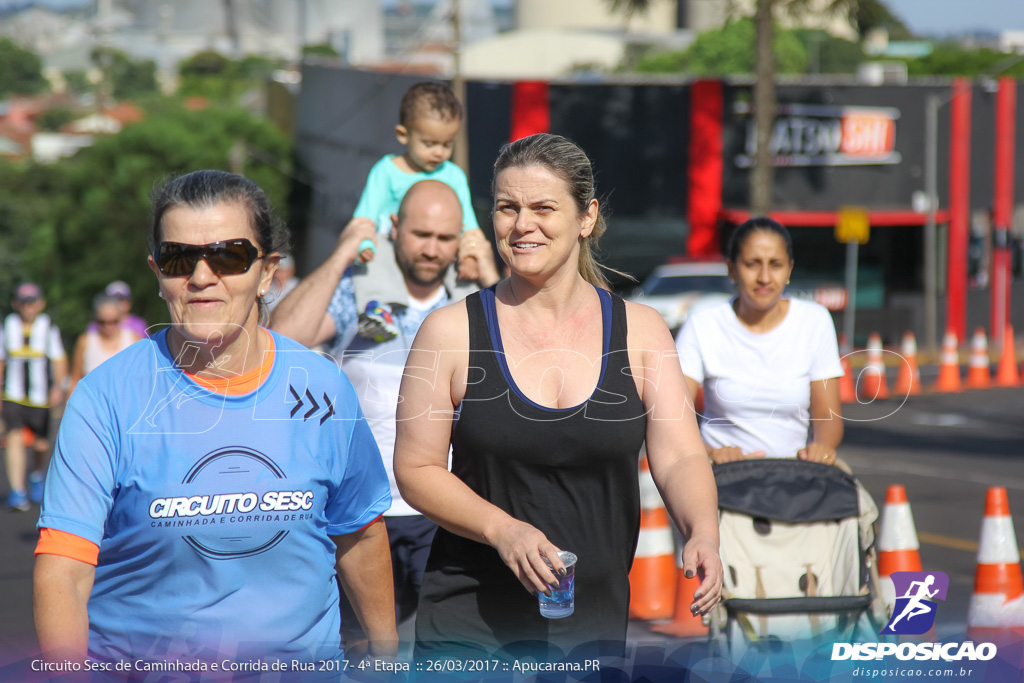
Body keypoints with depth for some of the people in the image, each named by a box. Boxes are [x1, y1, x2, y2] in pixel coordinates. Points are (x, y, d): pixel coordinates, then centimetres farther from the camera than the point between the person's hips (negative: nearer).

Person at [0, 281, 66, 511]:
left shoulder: (49, 329, -1)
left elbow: (60, 361, 0)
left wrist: (58, 386, -14)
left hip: (41, 397, 0)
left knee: (41, 444, 6)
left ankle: (37, 474, 39)